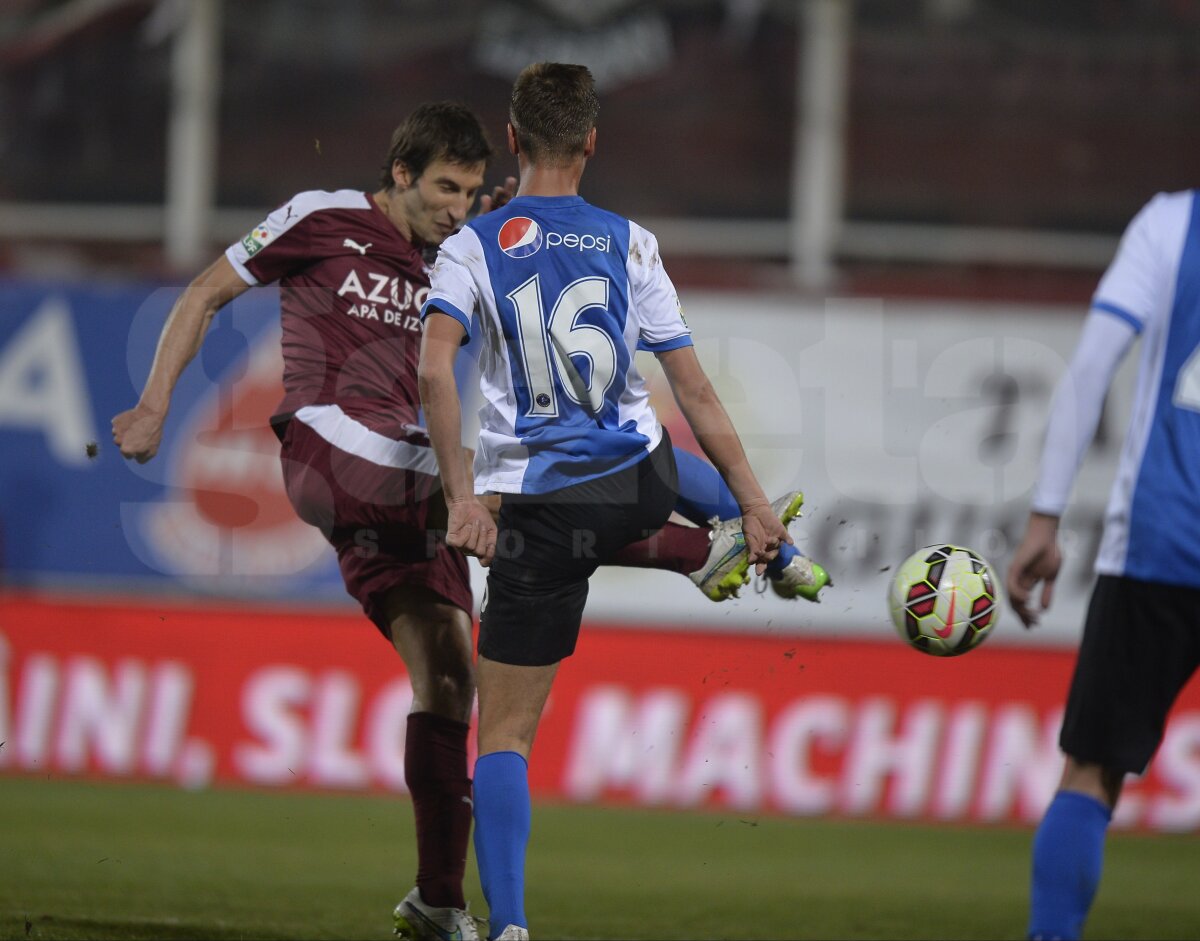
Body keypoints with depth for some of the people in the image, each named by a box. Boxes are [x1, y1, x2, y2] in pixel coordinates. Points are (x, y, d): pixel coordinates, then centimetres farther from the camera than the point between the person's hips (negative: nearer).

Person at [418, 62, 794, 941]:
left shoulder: (472, 249, -5)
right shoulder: (629, 244, 0)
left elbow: (435, 368, -20)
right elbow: (692, 384, 0)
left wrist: (462, 499, -20)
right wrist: (754, 503, 4)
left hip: (541, 509, -2)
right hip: (640, 488, 2)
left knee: (504, 735, 2)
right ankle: (762, 548, 60)